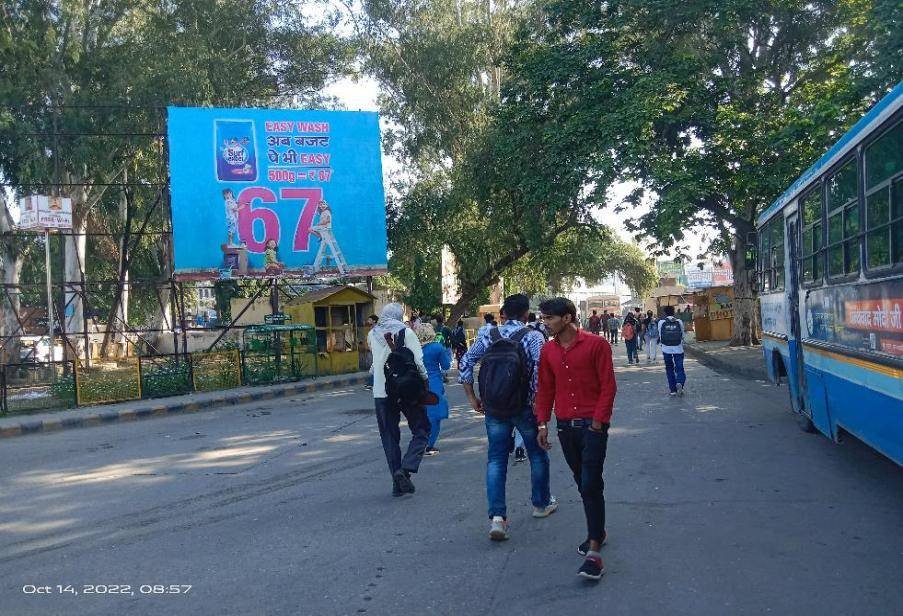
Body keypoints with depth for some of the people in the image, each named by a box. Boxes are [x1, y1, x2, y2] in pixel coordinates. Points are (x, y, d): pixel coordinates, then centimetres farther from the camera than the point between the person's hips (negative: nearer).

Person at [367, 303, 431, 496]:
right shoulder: (405, 332, -7)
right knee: (421, 430, 8)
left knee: (389, 437, 11)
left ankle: (397, 483, 11)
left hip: (380, 392, 4)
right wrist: (424, 379, 2)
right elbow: (418, 361, -11)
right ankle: (406, 468, -13)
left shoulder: (372, 334, 7)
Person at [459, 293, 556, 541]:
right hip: (525, 408, -2)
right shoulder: (533, 337, -9)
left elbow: (465, 363, 0)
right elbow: (541, 371, -20)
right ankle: (541, 503, 36)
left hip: (494, 409, 2)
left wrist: (472, 397, 7)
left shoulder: (488, 336, 2)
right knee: (537, 454, 20)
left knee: (496, 460, 7)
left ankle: (497, 517, -4)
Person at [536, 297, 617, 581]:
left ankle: (594, 551, -7)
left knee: (591, 485, -9)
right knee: (582, 482, 15)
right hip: (565, 426, 5)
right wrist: (543, 423, 7)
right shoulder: (548, 351, 6)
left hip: (592, 424, -5)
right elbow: (545, 389, 12)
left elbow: (608, 385, -8)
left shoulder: (596, 344, -8)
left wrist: (598, 421, -13)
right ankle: (598, 531, 33)